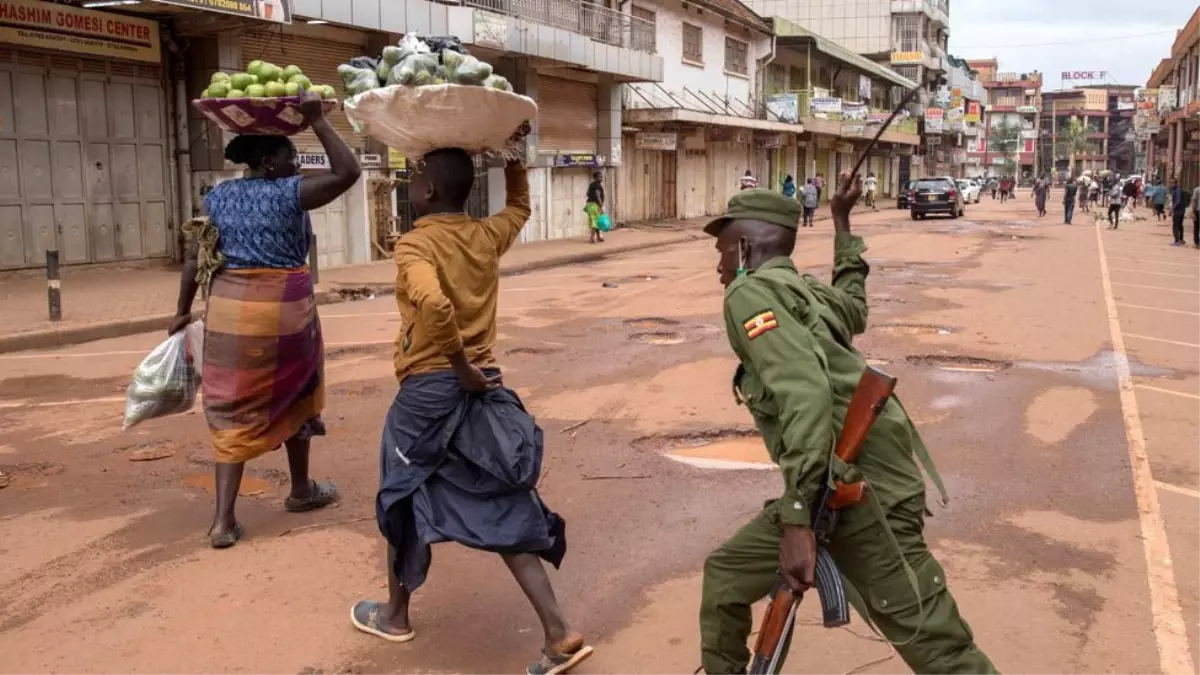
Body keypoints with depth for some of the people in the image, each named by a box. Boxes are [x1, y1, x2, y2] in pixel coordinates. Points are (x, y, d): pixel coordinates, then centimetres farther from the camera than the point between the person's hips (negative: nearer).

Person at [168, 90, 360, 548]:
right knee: (292, 399, 18)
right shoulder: (289, 192, -8)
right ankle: (301, 490, 33)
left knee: (233, 410, 8)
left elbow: (195, 258, 7)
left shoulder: (218, 196, 8)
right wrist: (317, 120, -11)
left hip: (228, 309, 4)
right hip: (283, 311, -4)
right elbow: (348, 171, -15)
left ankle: (224, 519, 1)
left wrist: (183, 312, 16)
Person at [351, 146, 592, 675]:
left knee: (404, 499, 17)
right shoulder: (487, 236, 6)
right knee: (501, 509, 9)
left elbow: (434, 305, -33)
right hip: (483, 386, 6)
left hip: (429, 390, -5)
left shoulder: (414, 245, -13)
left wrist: (462, 370, -21)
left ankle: (395, 615, 37)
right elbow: (520, 206, 30)